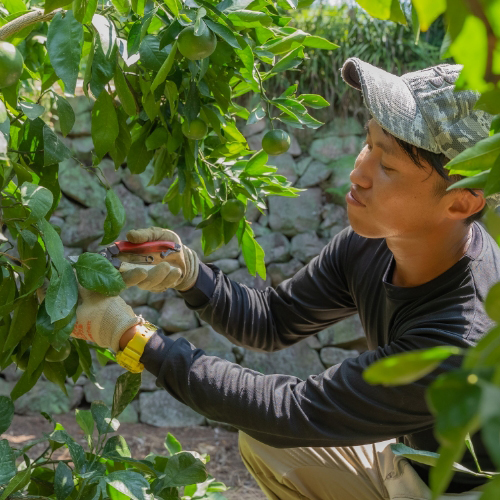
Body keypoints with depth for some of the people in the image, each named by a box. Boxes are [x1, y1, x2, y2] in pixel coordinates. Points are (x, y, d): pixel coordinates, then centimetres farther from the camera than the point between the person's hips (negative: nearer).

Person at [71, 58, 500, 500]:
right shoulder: (371, 241, -14)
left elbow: (293, 413, -30)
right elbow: (271, 322, -1)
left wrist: (134, 340, -28)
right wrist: (186, 271, -19)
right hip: (404, 451, 6)